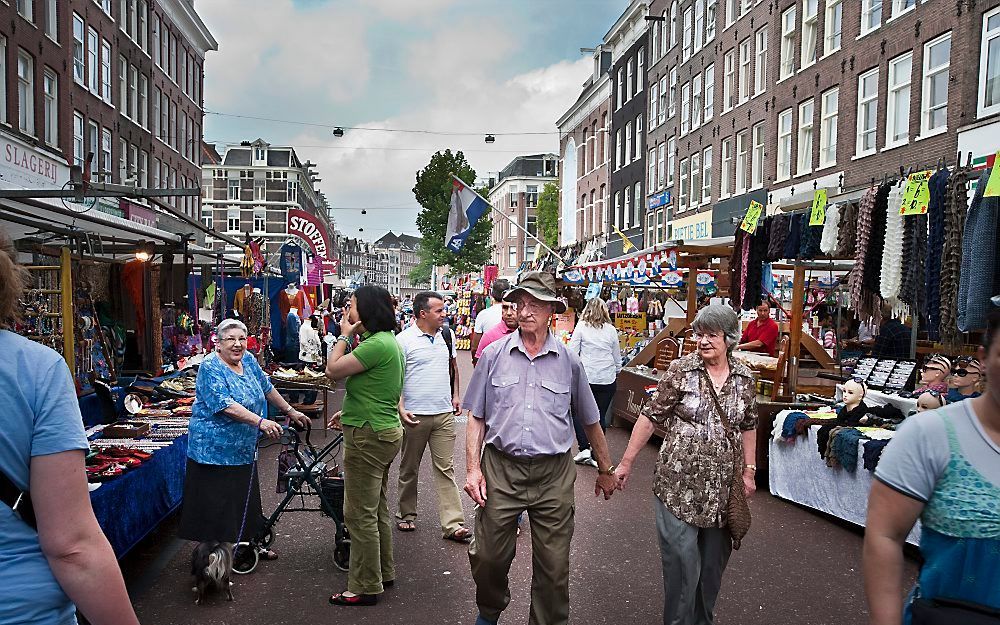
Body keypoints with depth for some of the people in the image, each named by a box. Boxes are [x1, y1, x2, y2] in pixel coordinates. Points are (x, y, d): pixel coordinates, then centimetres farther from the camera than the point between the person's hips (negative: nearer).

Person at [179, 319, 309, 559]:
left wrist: (291, 411, 17)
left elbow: (267, 388, 17)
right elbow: (226, 405, -27)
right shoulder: (210, 368, -17)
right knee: (215, 505, 0)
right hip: (214, 448, -7)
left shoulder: (248, 360, 6)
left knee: (245, 501, 16)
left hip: (243, 448, 8)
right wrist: (260, 422, -36)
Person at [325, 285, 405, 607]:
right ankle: (384, 572, 33)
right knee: (377, 508, 20)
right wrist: (348, 412, 19)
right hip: (384, 431, 11)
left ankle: (365, 587, 9)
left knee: (360, 514, -1)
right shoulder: (388, 340, 12)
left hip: (369, 436, -11)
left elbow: (333, 370, -18)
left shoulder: (377, 344, -21)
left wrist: (345, 335, -7)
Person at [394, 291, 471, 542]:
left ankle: (453, 524, 1)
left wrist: (455, 395, 14)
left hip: (444, 413, 3)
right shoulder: (404, 339, -8)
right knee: (409, 468, 12)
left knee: (446, 468, 1)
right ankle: (406, 514, 29)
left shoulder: (447, 335, 7)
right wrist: (401, 408, -16)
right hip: (414, 415, -3)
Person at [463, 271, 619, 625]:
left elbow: (590, 422, 13)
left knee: (553, 566, 7)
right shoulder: (494, 355, 2)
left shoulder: (568, 362, 3)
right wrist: (473, 467, -4)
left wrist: (606, 471, 17)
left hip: (553, 475, 0)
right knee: (489, 556, 9)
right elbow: (477, 418, 5)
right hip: (500, 468, 0)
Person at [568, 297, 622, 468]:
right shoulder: (611, 330, 5)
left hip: (586, 377, -3)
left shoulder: (581, 327, -2)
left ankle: (584, 448, 2)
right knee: (601, 416, 9)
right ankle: (596, 455, 12)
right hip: (608, 379, 3)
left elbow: (572, 353, -4)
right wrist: (616, 372, 29)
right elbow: (617, 359, 13)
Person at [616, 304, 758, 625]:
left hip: (722, 488, 4)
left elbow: (748, 426, 15)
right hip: (679, 484, -4)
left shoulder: (744, 378, 3)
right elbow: (652, 417, -5)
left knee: (714, 562, 15)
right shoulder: (680, 370, -7)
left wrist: (749, 470, 13)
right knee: (682, 561, -2)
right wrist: (626, 462, -5)